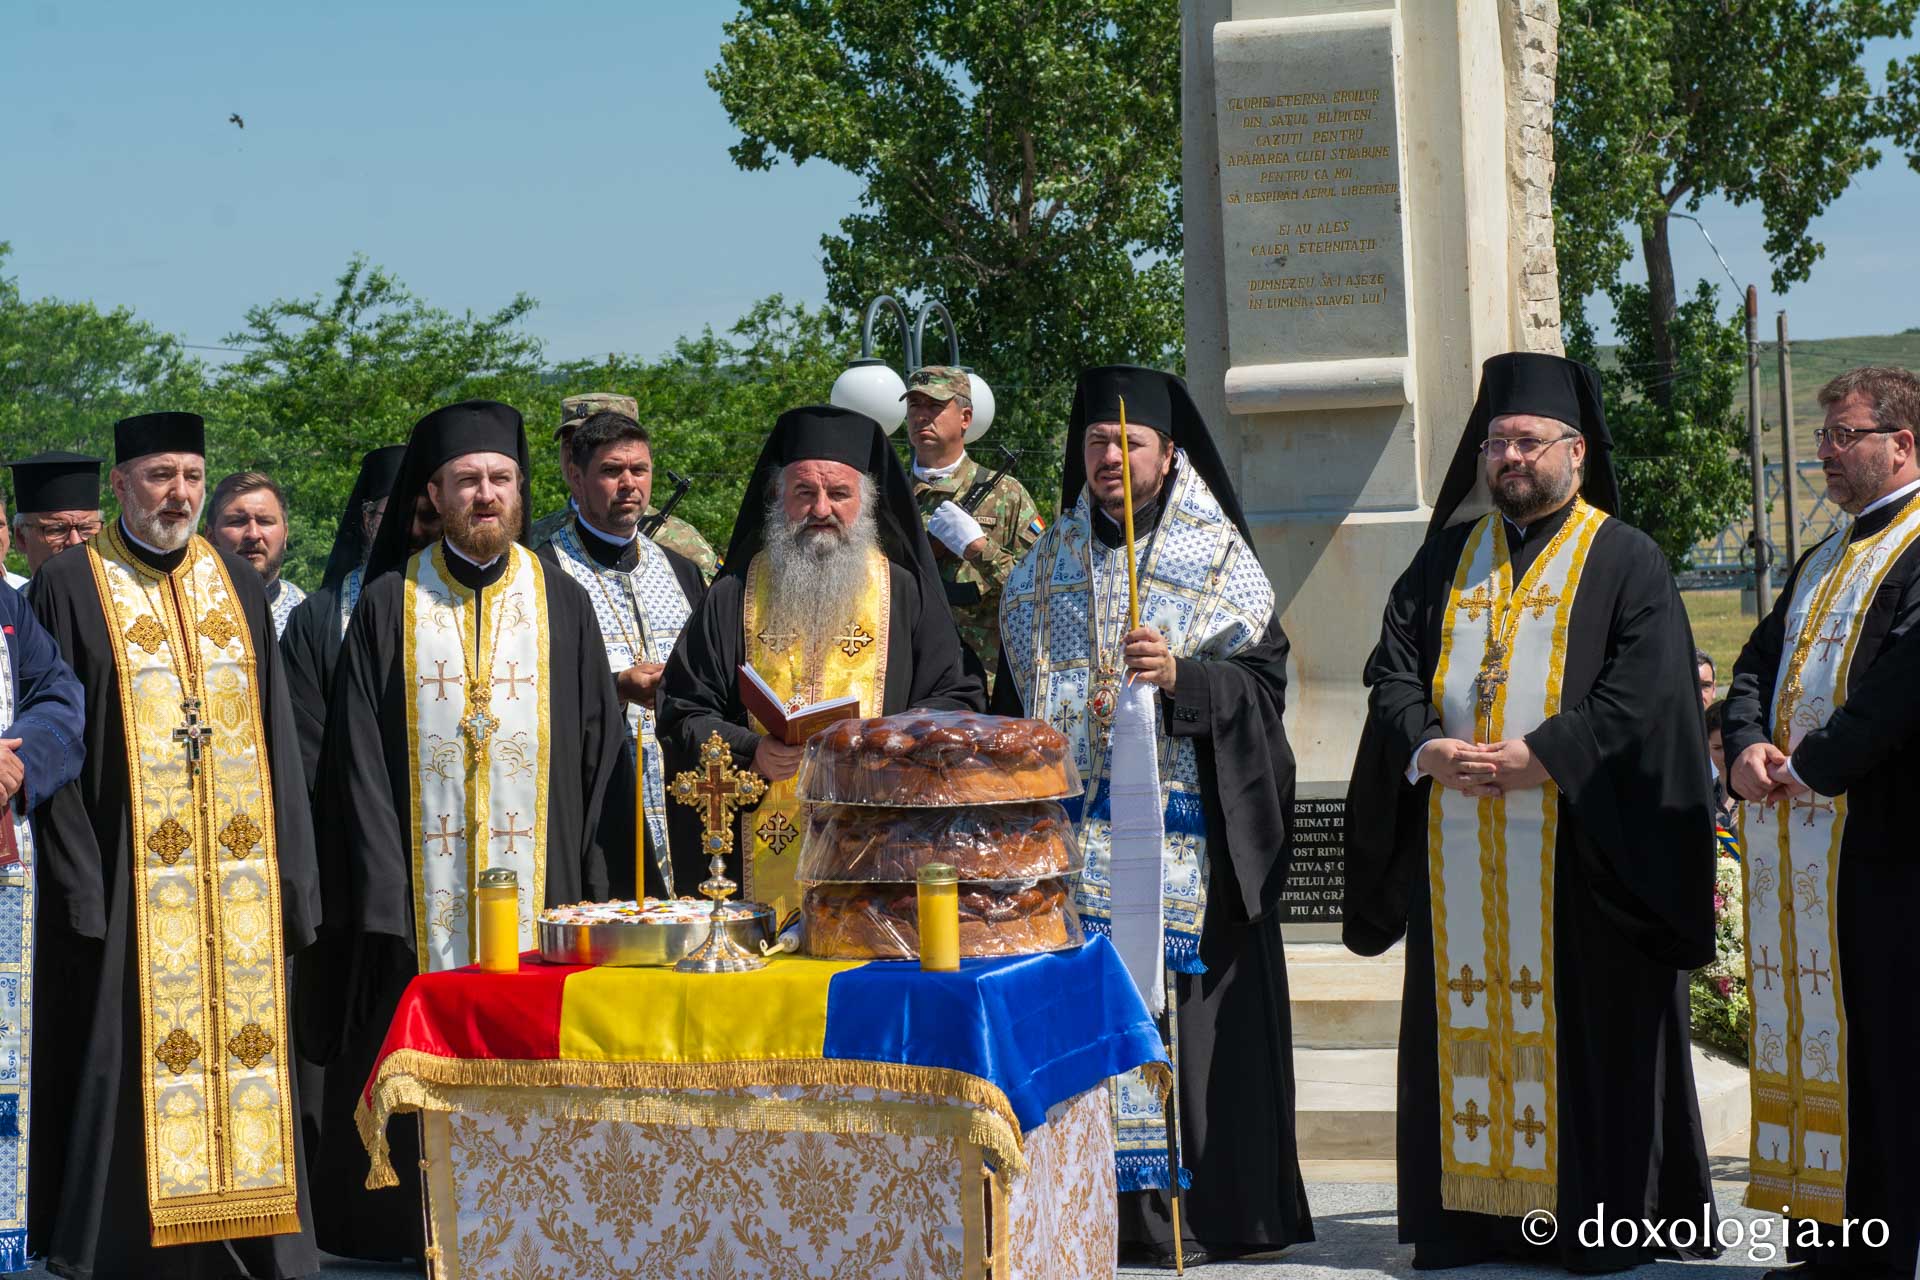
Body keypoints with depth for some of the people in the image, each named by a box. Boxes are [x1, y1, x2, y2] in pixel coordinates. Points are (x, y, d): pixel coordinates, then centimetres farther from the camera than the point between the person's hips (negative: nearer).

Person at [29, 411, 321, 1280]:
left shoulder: (238, 586, 13)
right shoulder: (69, 588, 0)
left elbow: (277, 743, 13)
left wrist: (290, 879, 5)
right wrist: (80, 889, -11)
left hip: (238, 881, 4)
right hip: (129, 885, -4)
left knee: (246, 1052, 5)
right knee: (132, 1070, -3)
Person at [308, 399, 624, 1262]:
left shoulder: (562, 604, 9)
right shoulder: (389, 607, 5)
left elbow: (599, 747, 8)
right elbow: (359, 761, 2)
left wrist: (581, 887, -1)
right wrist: (384, 891, -8)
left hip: (538, 897, 1)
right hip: (421, 894, -1)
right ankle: (418, 1237, 7)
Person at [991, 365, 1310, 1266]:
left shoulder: (1221, 564, 4)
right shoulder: (1045, 569, 16)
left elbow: (1263, 684, -4)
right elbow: (1010, 698, 20)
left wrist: (1180, 675, -21)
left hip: (1183, 831, -3)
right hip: (1069, 829, 3)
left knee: (1181, 1010, -6)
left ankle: (1202, 1205, 0)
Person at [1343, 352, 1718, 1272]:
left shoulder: (1626, 562, 2)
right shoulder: (1446, 558, 17)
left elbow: (1641, 696, -9)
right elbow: (1393, 670, 10)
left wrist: (1534, 756, -18)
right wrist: (1428, 748, -10)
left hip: (1576, 850, -4)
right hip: (1456, 854, 4)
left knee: (1585, 1036, -2)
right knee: (1466, 1026, 5)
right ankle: (1473, 1203, 11)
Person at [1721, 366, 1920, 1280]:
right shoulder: (1823, 562, 22)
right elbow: (1757, 665, 19)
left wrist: (1814, 764, -16)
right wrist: (1749, 746, -1)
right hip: (1798, 850, 9)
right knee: (1811, 1039, 9)